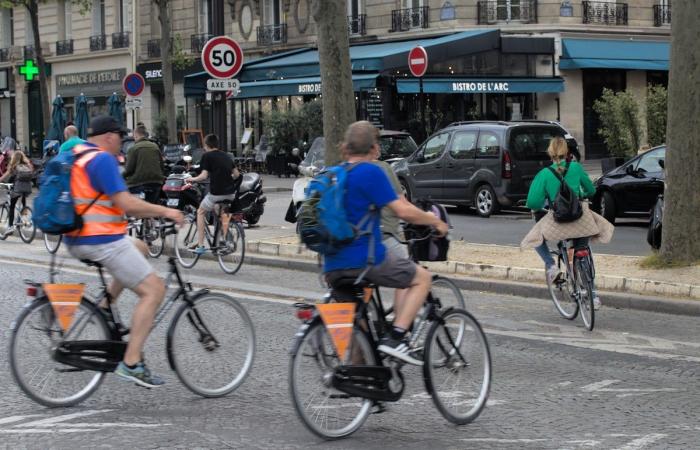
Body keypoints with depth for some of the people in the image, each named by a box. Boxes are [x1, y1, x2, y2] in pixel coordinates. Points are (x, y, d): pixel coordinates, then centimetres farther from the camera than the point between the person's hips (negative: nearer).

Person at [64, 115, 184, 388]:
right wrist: (165, 211, -8)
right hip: (102, 240, -10)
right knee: (153, 290, -6)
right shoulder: (102, 159, -13)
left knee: (139, 249, 32)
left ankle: (105, 307, 16)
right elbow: (126, 204, -20)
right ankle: (131, 363, -12)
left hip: (76, 241, 10)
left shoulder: (75, 155, 15)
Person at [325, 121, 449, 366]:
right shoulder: (371, 172, -9)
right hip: (364, 259, -7)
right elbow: (403, 210, -14)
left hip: (332, 266, 7)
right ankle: (395, 338, -4)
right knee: (422, 278, 9)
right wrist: (436, 221, 2)